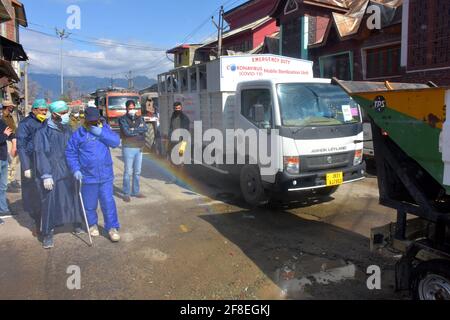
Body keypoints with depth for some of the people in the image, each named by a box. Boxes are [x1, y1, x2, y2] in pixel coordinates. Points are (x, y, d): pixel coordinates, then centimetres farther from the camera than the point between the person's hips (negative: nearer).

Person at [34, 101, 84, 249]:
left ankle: (77, 223, 33)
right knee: (50, 202, -2)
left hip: (68, 172, 5)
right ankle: (47, 234, 10)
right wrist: (46, 175, -18)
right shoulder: (43, 132, -10)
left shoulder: (67, 129, 8)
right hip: (52, 174, -5)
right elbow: (41, 154, -14)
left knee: (73, 198, 14)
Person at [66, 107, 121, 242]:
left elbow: (116, 141, -11)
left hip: (106, 176, 0)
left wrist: (101, 133, -20)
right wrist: (75, 169, -9)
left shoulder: (105, 129, 3)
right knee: (90, 204, 12)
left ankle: (112, 227, 10)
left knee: (108, 202, -1)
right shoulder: (79, 134, -3)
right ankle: (92, 224, 35)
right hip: (88, 176, 0)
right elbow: (70, 153, 0)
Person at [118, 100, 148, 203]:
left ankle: (136, 191, 22)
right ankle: (126, 194, 5)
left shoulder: (140, 119, 12)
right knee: (128, 172, -3)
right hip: (128, 148, -5)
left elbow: (146, 128, -6)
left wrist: (133, 129, -14)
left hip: (139, 148, 5)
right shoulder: (123, 119, -3)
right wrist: (139, 131, -8)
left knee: (137, 171, 11)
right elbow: (127, 132, -17)